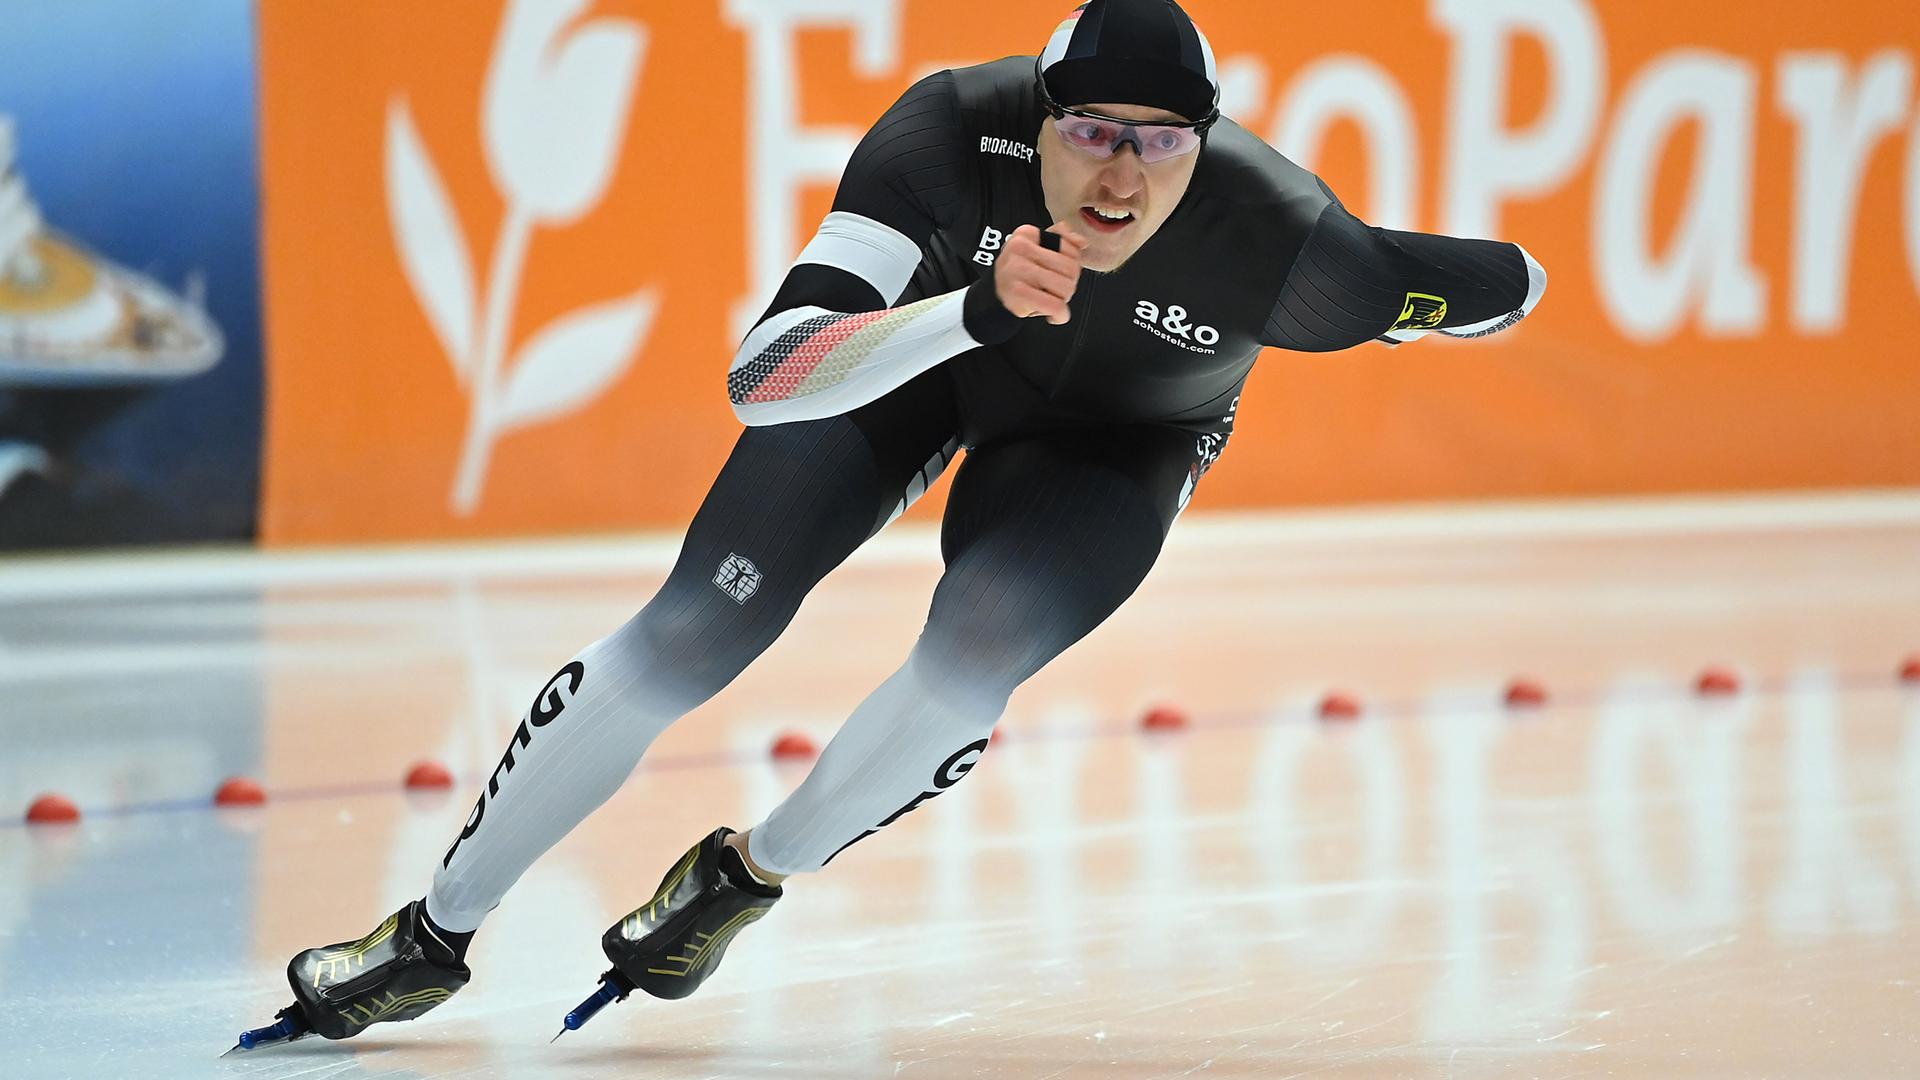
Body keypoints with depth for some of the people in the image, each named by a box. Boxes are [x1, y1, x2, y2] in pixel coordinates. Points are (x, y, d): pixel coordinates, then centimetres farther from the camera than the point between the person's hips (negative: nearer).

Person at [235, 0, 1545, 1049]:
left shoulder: (1282, 244, -38)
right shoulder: (955, 133, -39)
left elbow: (1506, 285, -22)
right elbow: (759, 381, -46)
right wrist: (976, 309, -58)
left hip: (1118, 438, 0)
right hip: (922, 346, 0)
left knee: (971, 662, -26)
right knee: (691, 636, -8)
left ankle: (747, 875, 4)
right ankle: (438, 933, 9)